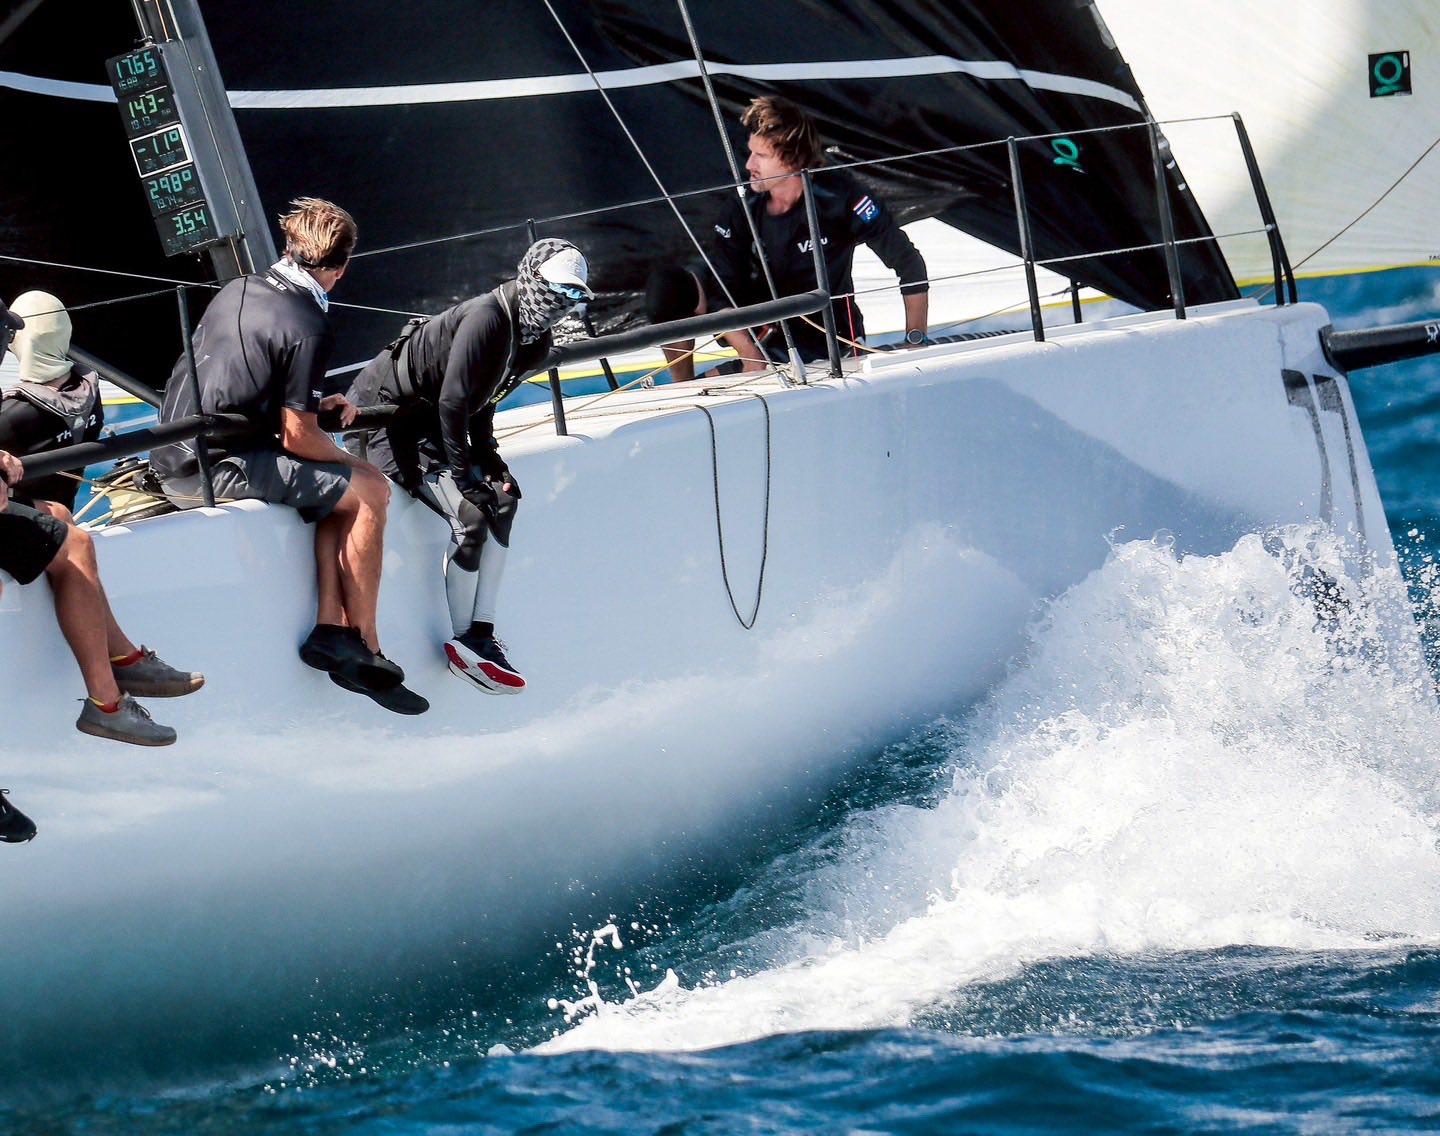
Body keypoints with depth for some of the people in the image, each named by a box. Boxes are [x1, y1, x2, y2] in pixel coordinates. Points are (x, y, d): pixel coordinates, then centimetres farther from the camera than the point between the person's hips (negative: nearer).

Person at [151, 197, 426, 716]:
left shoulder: (236, 291, 11)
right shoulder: (308, 328, -14)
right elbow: (298, 437, -14)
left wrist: (315, 401, 21)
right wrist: (348, 460, 6)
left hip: (175, 460, 9)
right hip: (219, 468, -9)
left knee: (339, 486, 19)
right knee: (368, 490, 0)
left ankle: (330, 627, 10)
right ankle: (364, 649, 4)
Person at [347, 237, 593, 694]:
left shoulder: (533, 341, 3)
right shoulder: (486, 319, -26)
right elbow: (453, 402, -26)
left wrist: (486, 455, 0)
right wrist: (464, 476, -22)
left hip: (425, 420, 10)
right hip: (382, 415, -10)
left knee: (502, 498, 1)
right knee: (471, 513, -19)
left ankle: (481, 633, -1)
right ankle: (463, 644, -9)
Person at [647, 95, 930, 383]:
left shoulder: (839, 197, -20)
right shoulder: (743, 208, -12)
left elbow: (909, 264, -16)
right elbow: (721, 293, -16)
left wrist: (915, 343, -20)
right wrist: (750, 355, -31)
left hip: (819, 342, -4)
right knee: (668, 287, -19)